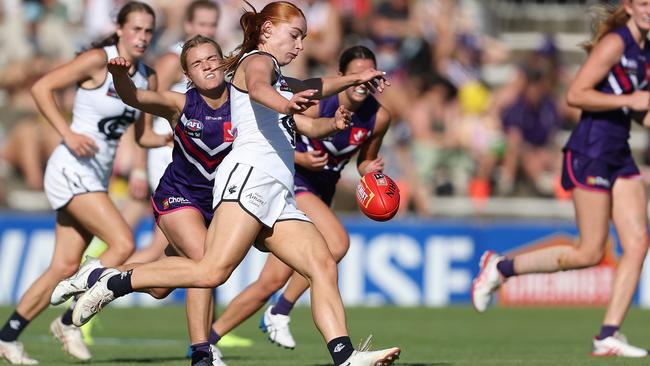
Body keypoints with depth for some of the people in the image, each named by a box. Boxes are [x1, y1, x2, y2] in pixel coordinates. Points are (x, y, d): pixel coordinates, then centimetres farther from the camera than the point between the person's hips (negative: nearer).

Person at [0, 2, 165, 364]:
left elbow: (142, 135, 14)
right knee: (123, 243, -18)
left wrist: (173, 139, -6)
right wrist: (68, 133, -21)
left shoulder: (148, 77, 9)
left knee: (66, 266, 4)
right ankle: (70, 321, -5)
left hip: (97, 177, 7)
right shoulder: (98, 60, -12)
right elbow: (41, 87, -13)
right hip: (73, 169, -7)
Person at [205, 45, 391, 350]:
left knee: (273, 281, -3)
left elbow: (363, 163, 14)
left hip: (320, 193, 7)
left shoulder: (378, 117, -3)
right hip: (290, 178, -7)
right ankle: (280, 313, -16)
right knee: (337, 244, -30)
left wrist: (369, 169, -9)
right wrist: (302, 159, -26)